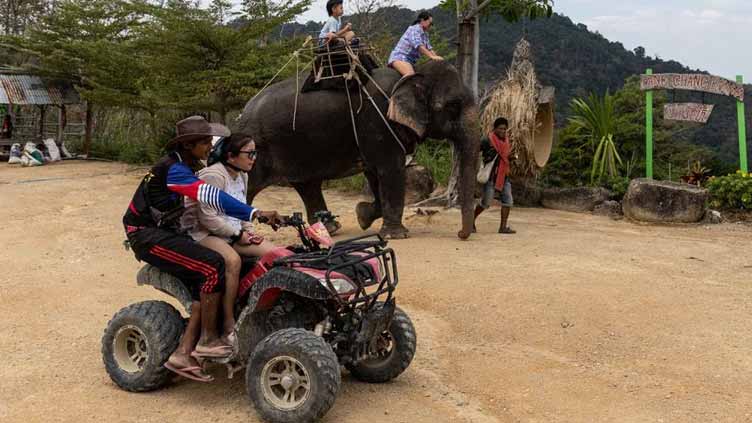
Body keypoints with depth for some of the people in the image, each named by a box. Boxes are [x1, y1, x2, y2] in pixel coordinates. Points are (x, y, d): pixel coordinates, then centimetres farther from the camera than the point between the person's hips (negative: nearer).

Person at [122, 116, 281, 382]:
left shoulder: (185, 165, 11)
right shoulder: (174, 170, -20)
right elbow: (211, 197, -35)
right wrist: (255, 214, -43)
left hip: (165, 232, 9)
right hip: (147, 235, -9)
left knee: (205, 285, -6)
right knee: (212, 266, -23)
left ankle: (183, 354, -6)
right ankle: (208, 340, -12)